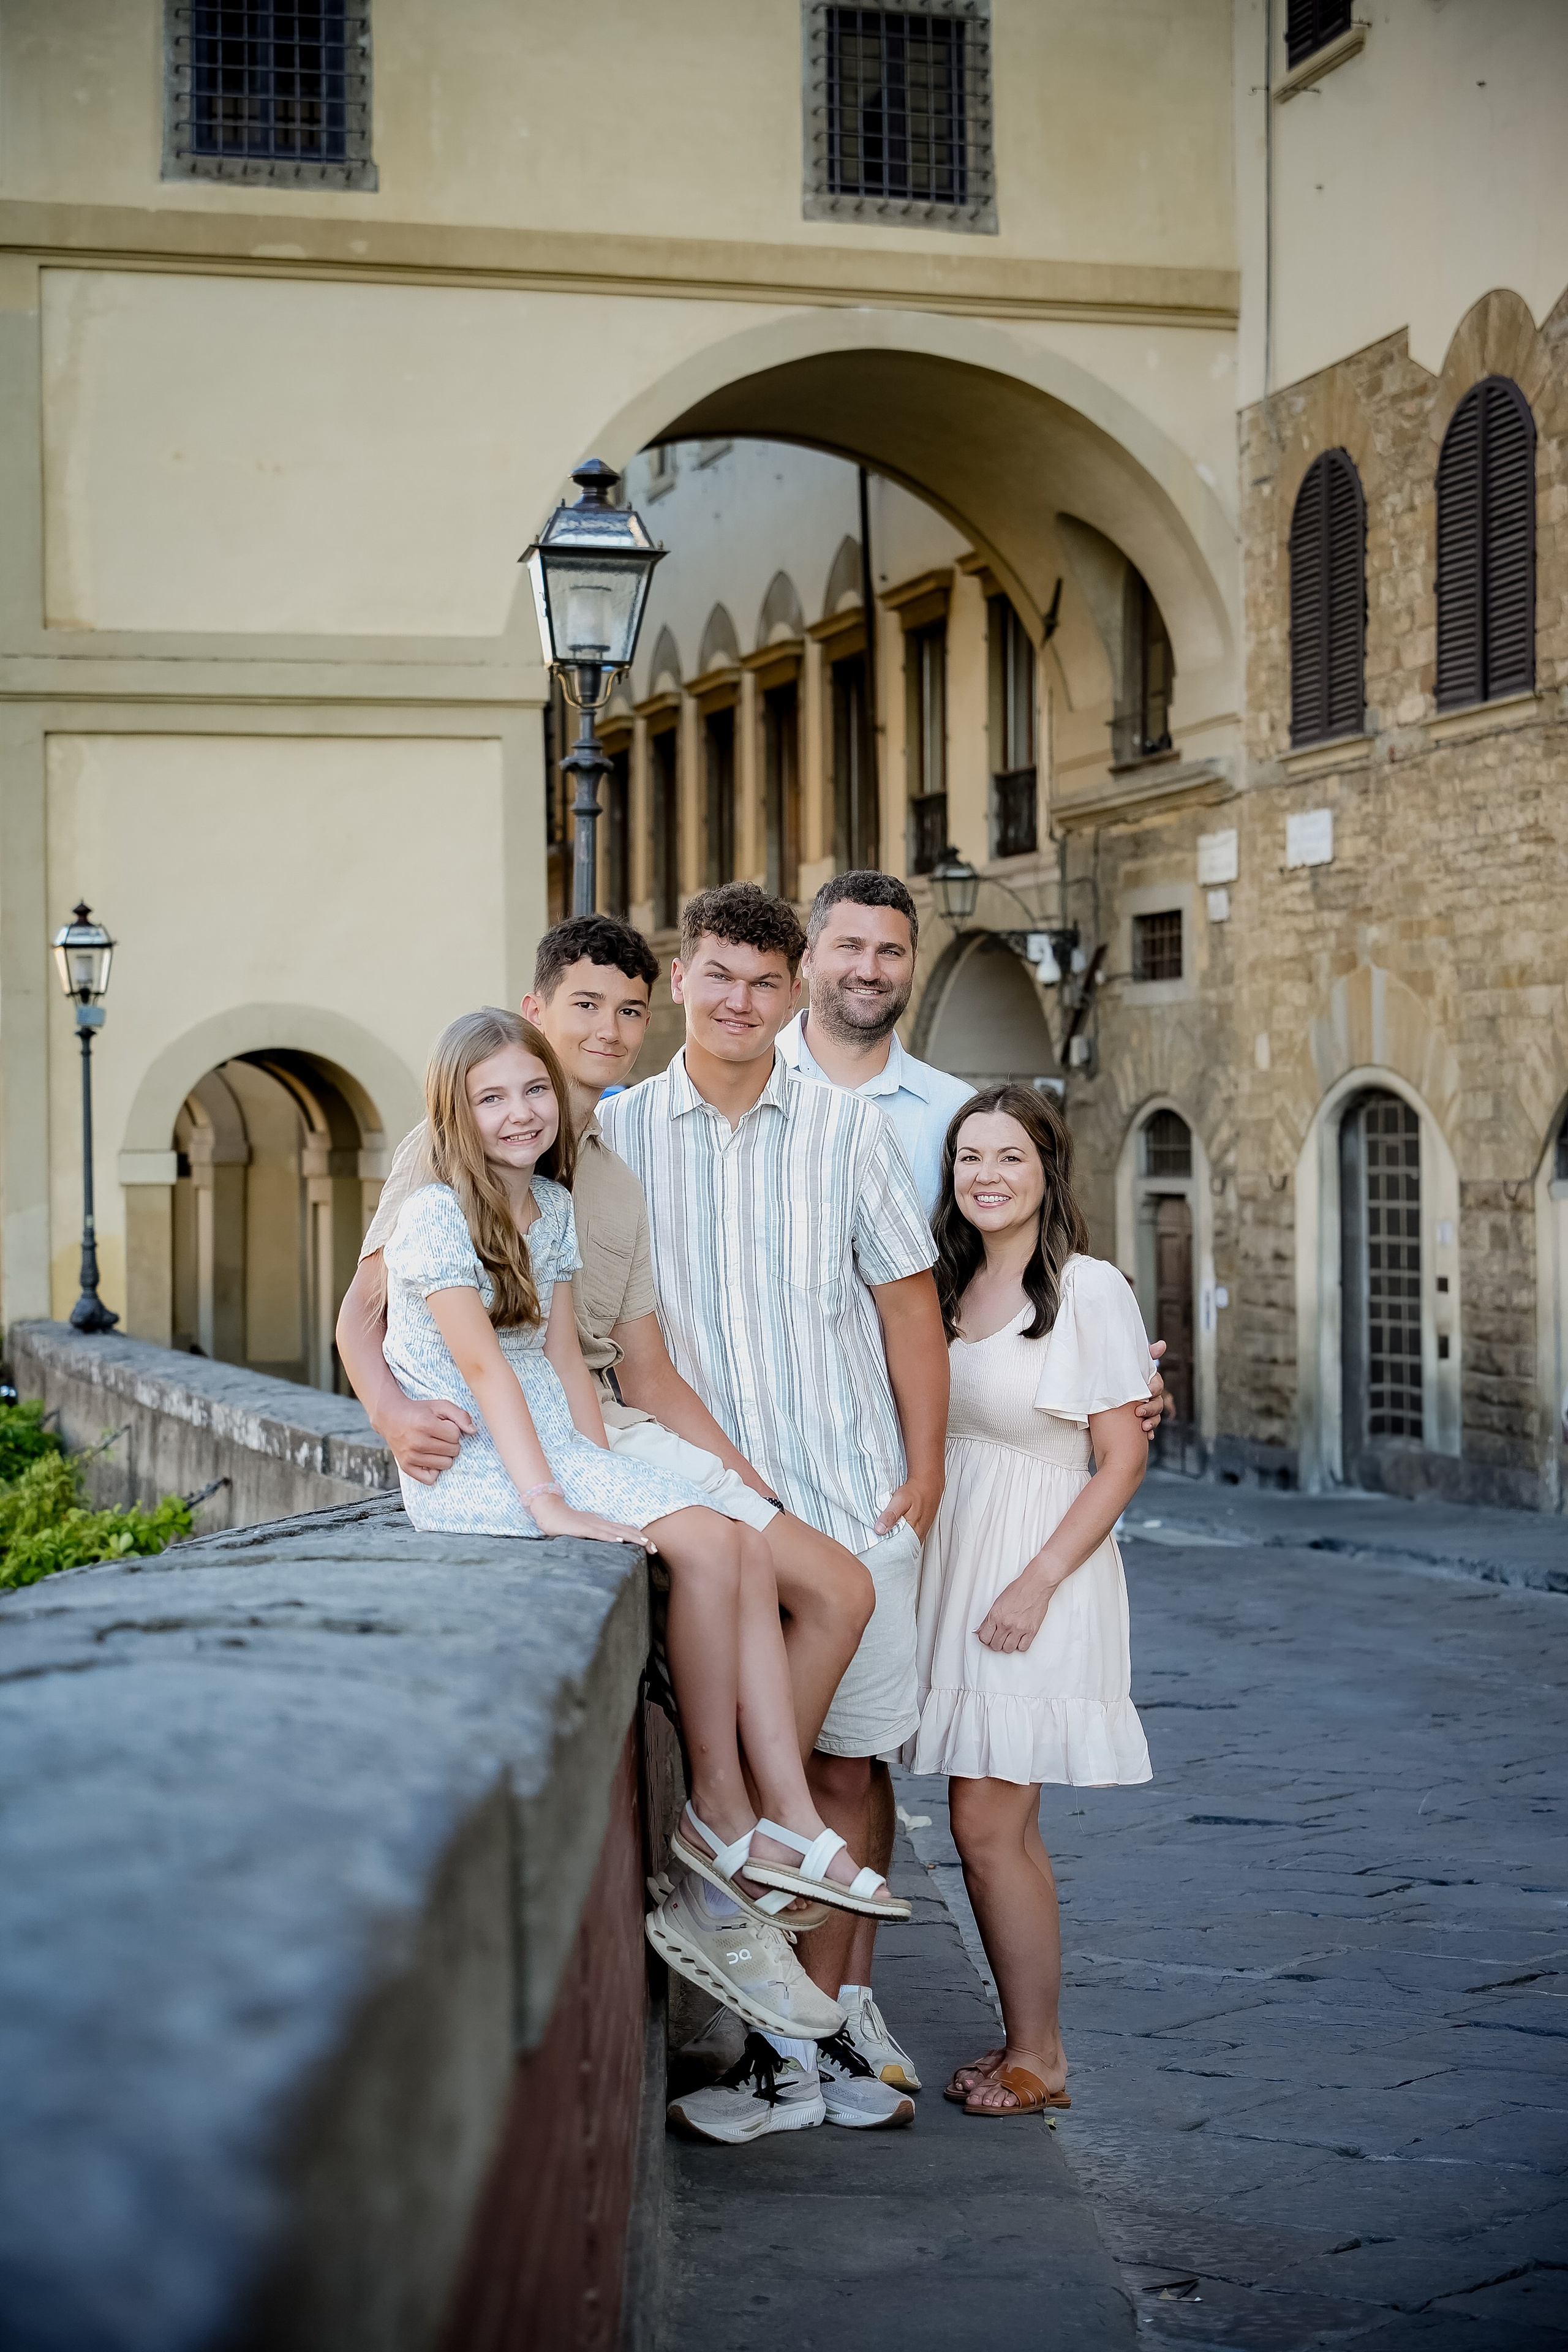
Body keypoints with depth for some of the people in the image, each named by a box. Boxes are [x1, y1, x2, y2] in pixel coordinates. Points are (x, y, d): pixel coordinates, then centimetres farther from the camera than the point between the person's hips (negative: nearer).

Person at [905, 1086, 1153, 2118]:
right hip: (953, 1562, 7)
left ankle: (1033, 2060, 4)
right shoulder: (948, 1287, 11)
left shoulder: (1091, 1289, -10)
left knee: (985, 1822, -7)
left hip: (1039, 1576, -7)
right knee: (1007, 1828, 10)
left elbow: (1123, 1459, -12)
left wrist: (1036, 1582, -17)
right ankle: (1035, 2047, 19)